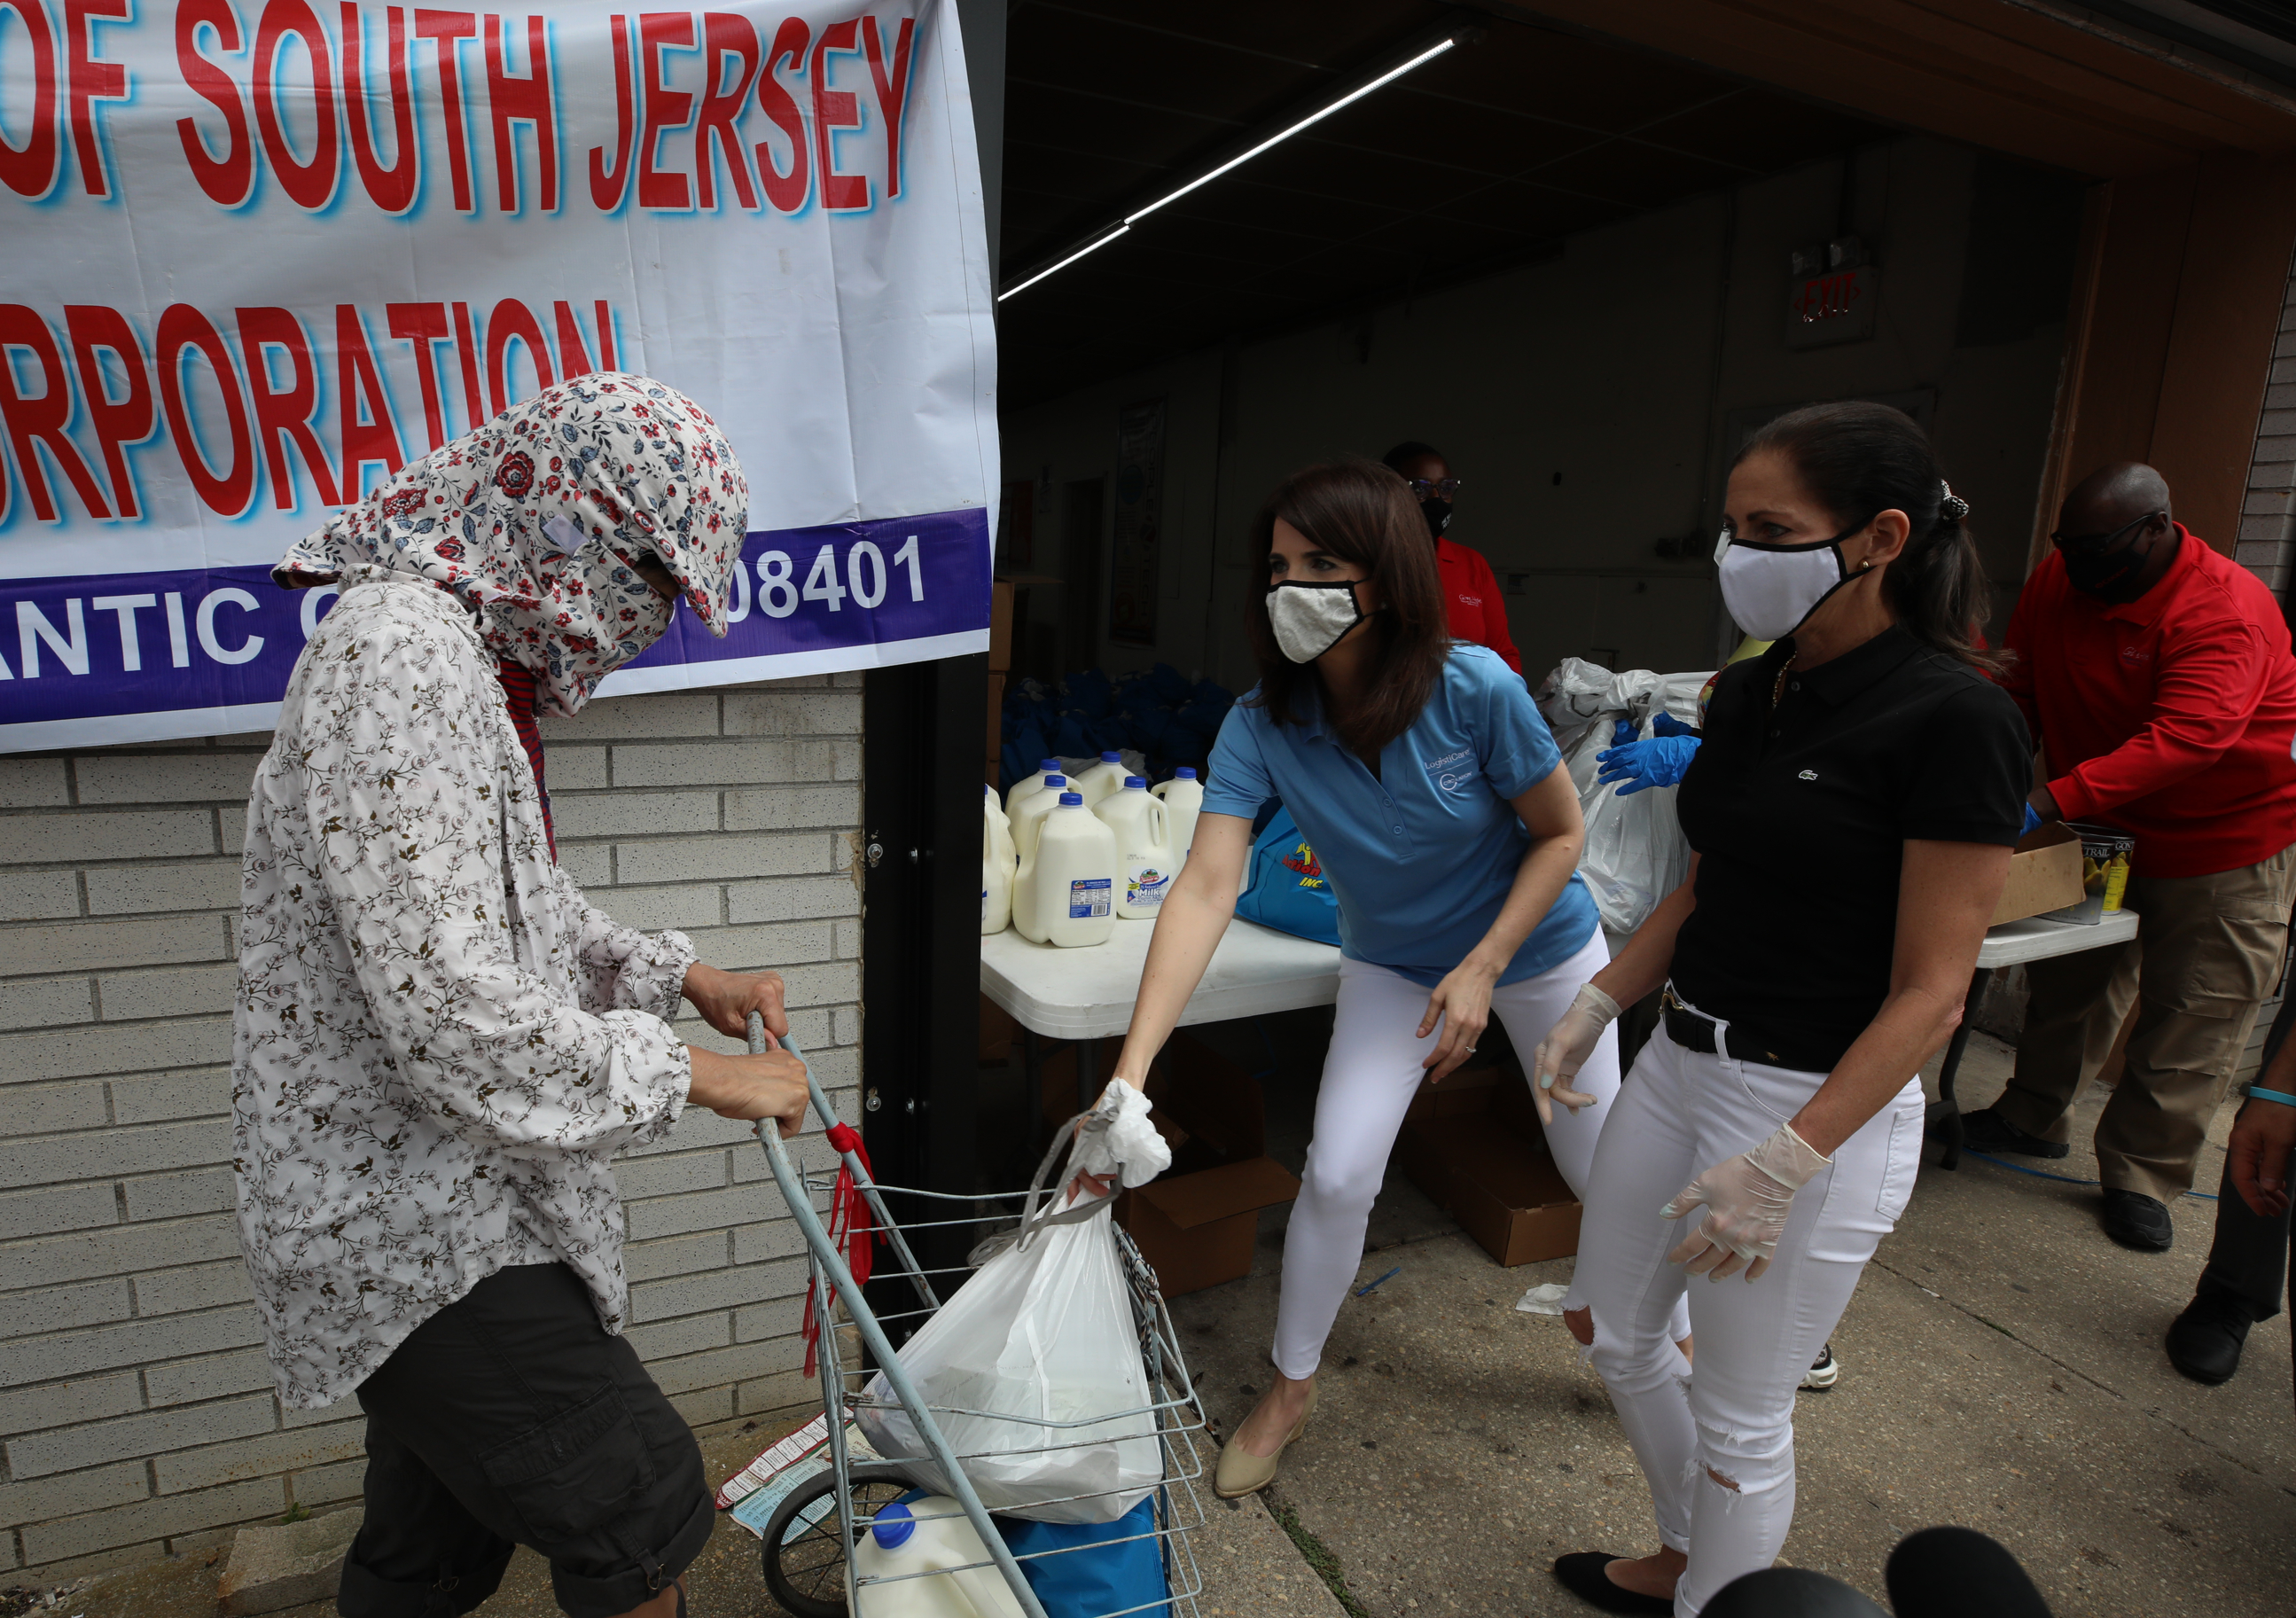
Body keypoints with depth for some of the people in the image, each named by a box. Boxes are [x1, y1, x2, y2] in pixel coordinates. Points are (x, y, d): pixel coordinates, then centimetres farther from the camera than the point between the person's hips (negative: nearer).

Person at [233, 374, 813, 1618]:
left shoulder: (471, 648, 10)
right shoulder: (400, 652, -24)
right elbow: (449, 1010, -29)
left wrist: (678, 975, 8)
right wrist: (690, 1075, -18)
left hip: (429, 1195, 10)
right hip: (414, 1225, -9)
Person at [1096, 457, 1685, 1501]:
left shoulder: (1474, 691, -30)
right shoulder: (1261, 725, -25)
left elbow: (1561, 834, -15)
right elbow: (1205, 888, -33)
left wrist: (1481, 969, -24)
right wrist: (1130, 1075, -41)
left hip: (1536, 946, -1)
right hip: (1390, 963, 1)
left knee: (1602, 1164, 14)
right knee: (1337, 1176, -6)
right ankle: (1290, 1388, 21)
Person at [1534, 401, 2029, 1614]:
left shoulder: (1953, 718, -18)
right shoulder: (1750, 692, 4)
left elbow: (1930, 991, -18)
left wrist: (1788, 1163, -22)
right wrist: (1596, 1006, 4)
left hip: (1821, 1103, -8)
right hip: (1680, 1062, 8)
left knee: (1740, 1417, 11)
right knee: (1612, 1332, 22)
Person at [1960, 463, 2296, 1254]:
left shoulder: (2228, 611, -26)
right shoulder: (2058, 580, -7)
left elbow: (2188, 736, -39)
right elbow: (2018, 691, -1)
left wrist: (2051, 800, -48)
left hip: (2222, 838, -5)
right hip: (2099, 828, 6)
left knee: (2195, 1015, 2)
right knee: (2064, 979, 16)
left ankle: (2141, 1175, 15)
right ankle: (2034, 1117, 33)